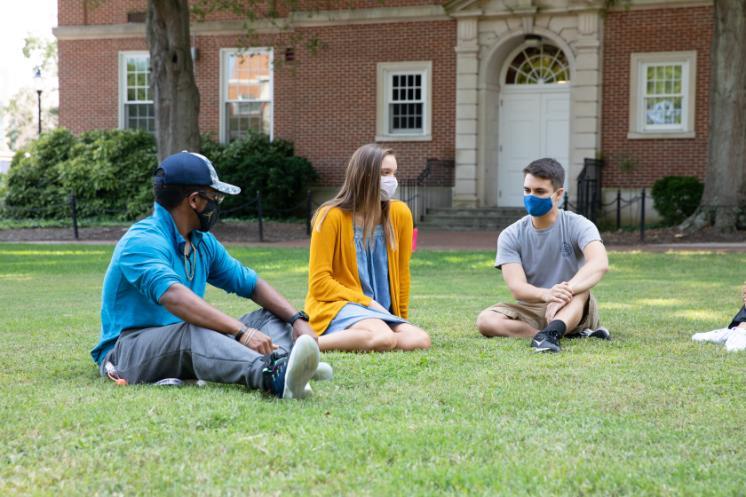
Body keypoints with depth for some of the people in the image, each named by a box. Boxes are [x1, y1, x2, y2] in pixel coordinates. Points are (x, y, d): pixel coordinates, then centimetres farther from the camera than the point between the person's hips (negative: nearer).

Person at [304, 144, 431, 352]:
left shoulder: (399, 213, 3)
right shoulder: (332, 216, -8)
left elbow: (402, 272, 14)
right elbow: (319, 282, -8)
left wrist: (400, 318, 17)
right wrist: (367, 302, -13)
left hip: (380, 312, 6)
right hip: (337, 306, -6)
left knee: (420, 340, -24)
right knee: (384, 338, -35)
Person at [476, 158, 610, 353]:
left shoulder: (577, 225, -9)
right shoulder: (511, 236, -3)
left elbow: (600, 263, -30)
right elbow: (516, 287, -18)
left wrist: (566, 292, -48)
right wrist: (546, 295, -42)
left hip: (575, 312, -2)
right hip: (531, 311, 2)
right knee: (486, 320, -27)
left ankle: (550, 333, -58)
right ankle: (575, 333, -30)